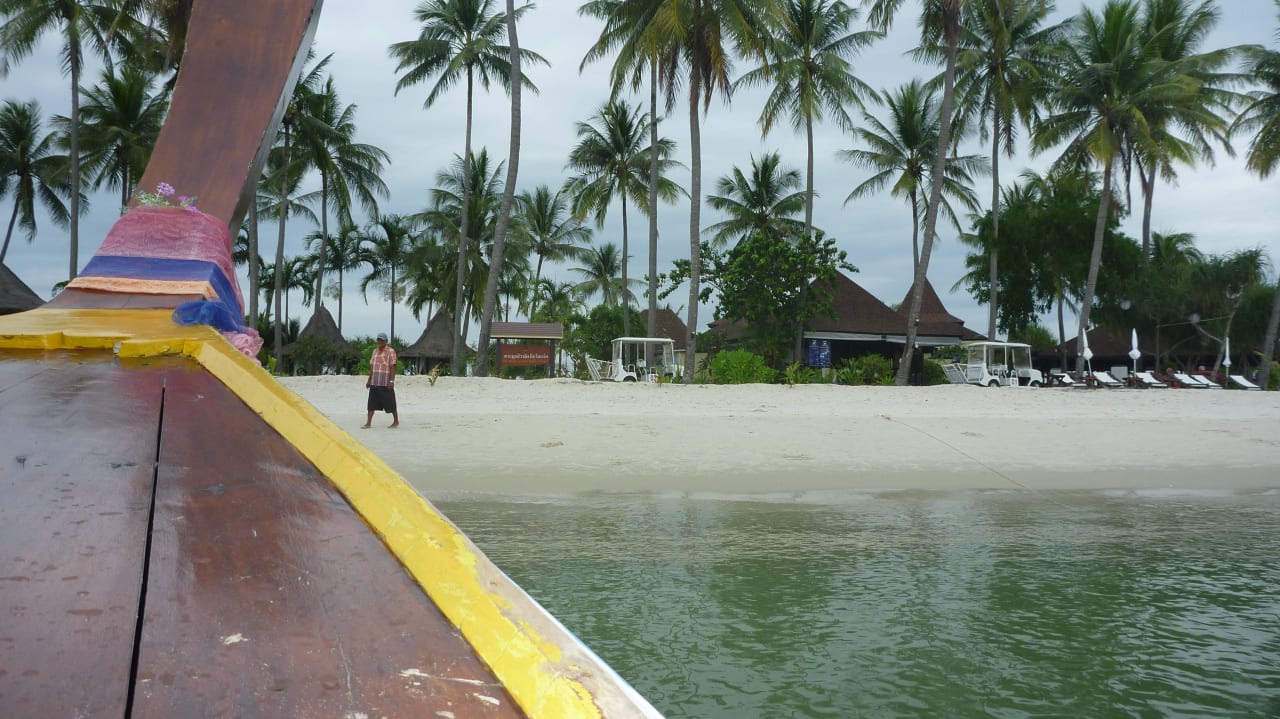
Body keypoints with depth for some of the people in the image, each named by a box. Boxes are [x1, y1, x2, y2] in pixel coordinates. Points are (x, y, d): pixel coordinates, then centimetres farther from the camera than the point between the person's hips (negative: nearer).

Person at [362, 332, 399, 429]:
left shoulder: (390, 352, -6)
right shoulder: (375, 351, 15)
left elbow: (393, 367, -12)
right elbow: (372, 367, 19)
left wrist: (392, 381, -20)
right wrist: (369, 380, 17)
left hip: (386, 383, -6)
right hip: (374, 383, 6)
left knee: (390, 402, 1)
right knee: (372, 403, 3)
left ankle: (396, 421, 15)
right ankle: (368, 423, 5)